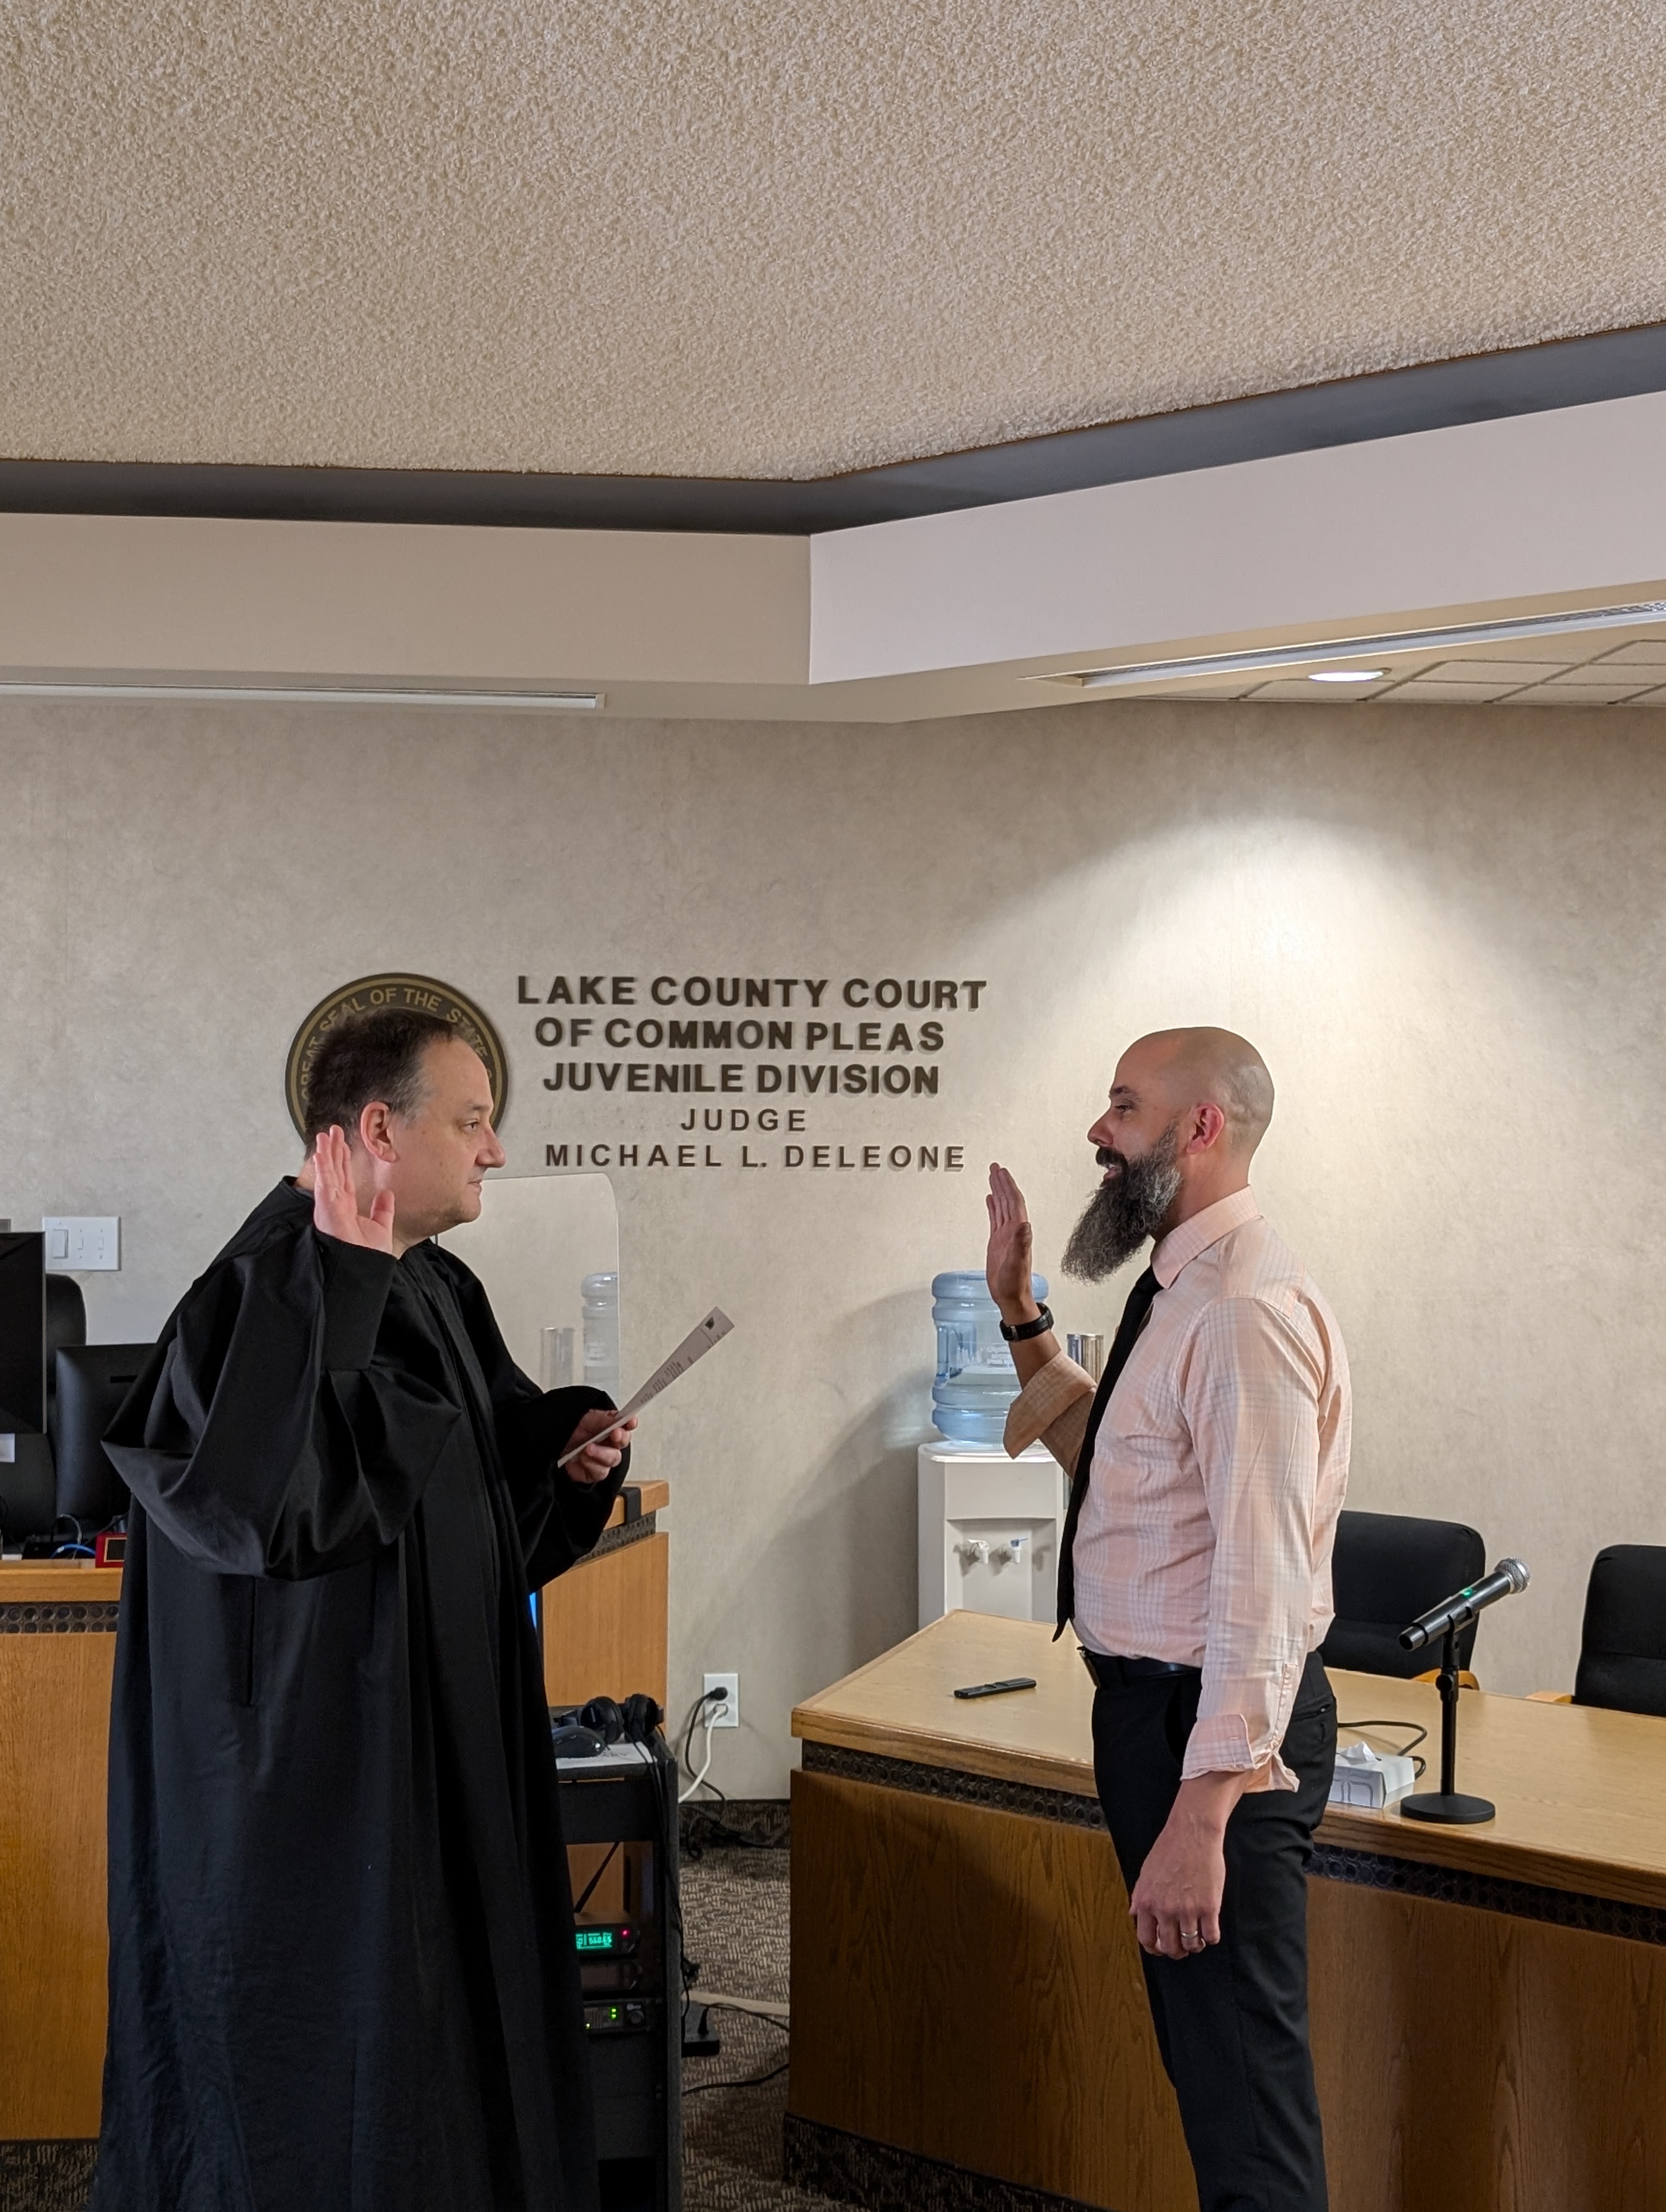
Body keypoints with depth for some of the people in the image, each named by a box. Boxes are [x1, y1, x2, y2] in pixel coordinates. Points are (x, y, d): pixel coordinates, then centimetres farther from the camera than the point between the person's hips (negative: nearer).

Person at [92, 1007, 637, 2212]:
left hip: (453, 1750, 9)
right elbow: (272, 1505, -35)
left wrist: (573, 1450, -4)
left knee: (459, 2025, 19)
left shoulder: (442, 1291, 6)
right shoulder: (263, 1293, -20)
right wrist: (349, 1280, -32)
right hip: (324, 1769, -8)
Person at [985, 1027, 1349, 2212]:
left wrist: (1200, 1818, -28)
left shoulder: (1247, 1308, -23)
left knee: (1241, 2068, 2)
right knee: (1197, 2040, 24)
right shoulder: (1183, 1286, 9)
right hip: (1151, 1704, 10)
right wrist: (1021, 1313, 12)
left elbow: (1261, 1581, -27)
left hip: (1216, 1726, -10)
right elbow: (1102, 1452, 22)